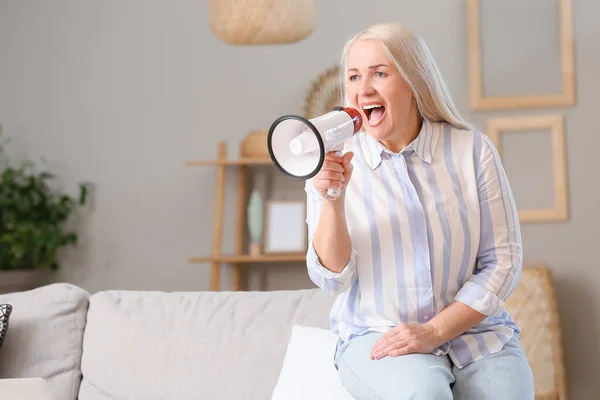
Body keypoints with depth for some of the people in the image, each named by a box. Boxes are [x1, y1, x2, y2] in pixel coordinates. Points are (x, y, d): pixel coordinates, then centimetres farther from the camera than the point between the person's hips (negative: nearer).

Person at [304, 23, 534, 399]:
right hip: (377, 336, -1)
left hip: (474, 329, 1)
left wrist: (434, 331, -12)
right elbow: (332, 278, -3)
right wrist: (333, 199, -20)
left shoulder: (473, 150, -1)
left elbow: (502, 260, -1)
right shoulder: (335, 162, 0)